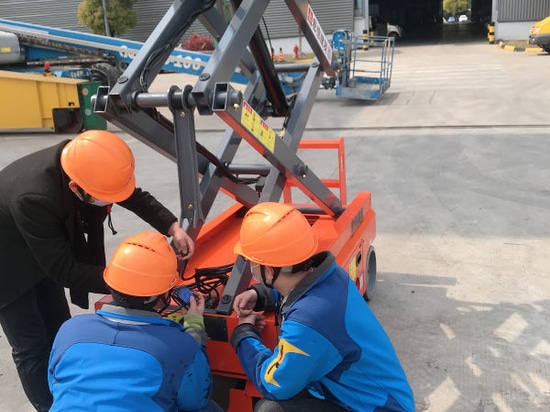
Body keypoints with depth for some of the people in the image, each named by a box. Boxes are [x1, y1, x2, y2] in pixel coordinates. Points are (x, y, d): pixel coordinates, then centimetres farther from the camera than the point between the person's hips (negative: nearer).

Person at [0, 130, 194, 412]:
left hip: (44, 256, 7)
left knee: (59, 333, 16)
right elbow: (63, 270, -34)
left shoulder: (82, 160, -25)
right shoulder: (33, 199, -44)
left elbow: (134, 196, -8)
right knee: (32, 347, 1)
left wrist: (172, 227, -21)